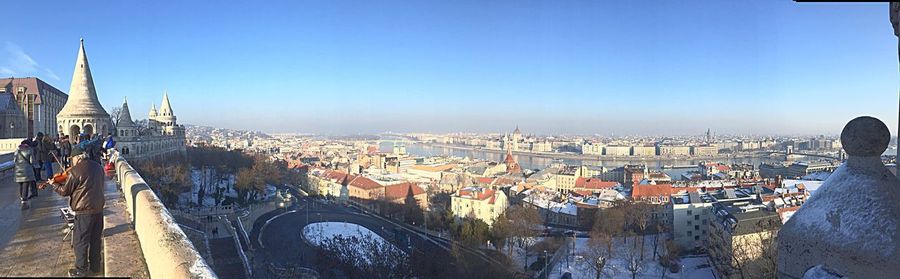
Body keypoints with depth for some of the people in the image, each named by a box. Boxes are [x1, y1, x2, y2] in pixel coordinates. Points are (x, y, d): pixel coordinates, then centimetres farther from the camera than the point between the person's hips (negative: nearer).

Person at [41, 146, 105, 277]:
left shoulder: (75, 171, -16)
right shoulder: (97, 166, 5)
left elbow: (65, 191, -7)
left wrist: (54, 184, 11)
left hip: (84, 210, -7)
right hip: (99, 208, 7)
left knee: (80, 241, 6)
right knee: (95, 239, 17)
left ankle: (81, 270, 15)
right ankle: (95, 266, 26)